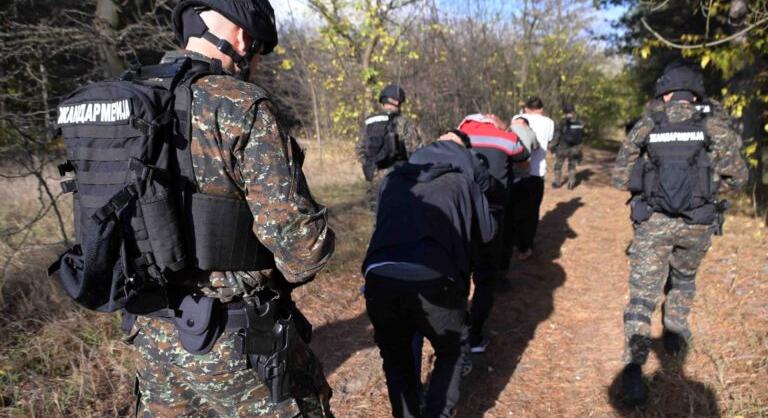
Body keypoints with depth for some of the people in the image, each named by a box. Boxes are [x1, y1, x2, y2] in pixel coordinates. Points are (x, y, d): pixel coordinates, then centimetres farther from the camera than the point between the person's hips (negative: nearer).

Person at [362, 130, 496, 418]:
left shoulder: (394, 178, 28)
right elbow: (487, 232, 31)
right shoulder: (463, 178, 21)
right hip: (433, 282, -2)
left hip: (379, 279, 3)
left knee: (396, 357, 29)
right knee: (451, 352, 27)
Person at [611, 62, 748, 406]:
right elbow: (736, 177, 2)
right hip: (697, 223, 1)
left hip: (652, 222, 0)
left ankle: (633, 369, -10)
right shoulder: (715, 126, -1)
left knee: (642, 294, 1)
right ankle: (675, 336, 41)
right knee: (684, 279, 28)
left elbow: (620, 178, 4)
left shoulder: (646, 127, 1)